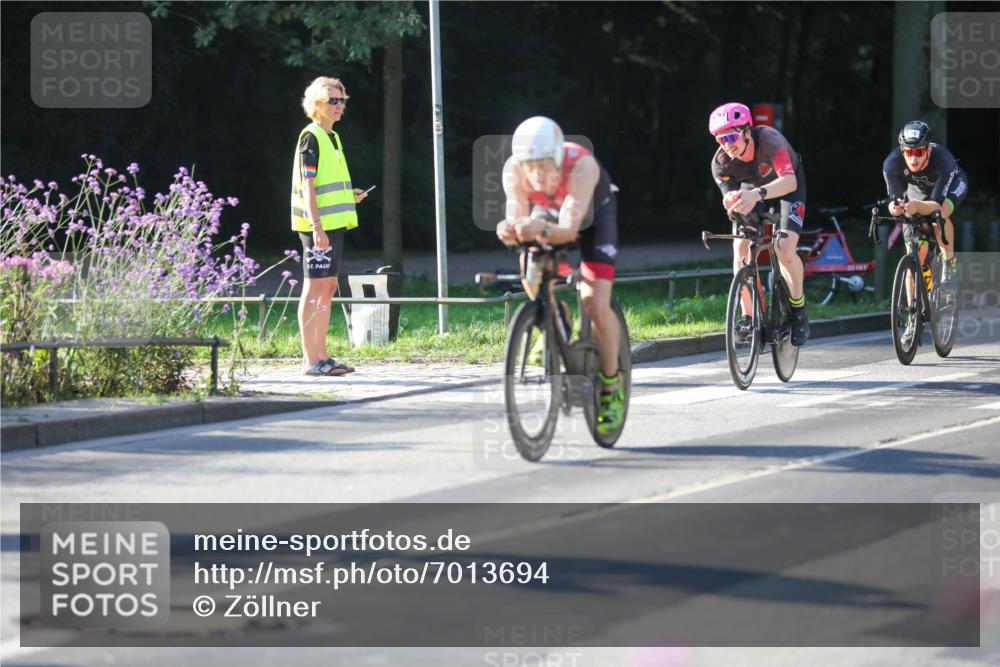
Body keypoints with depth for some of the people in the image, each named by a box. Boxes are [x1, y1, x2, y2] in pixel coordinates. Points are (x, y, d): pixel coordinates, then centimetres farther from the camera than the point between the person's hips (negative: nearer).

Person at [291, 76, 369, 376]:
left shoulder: (332, 138, 18)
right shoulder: (311, 137, -9)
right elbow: (307, 185, -16)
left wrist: (351, 196, 13)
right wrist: (317, 226, -22)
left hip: (334, 224, 9)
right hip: (318, 224, -9)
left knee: (328, 286, 9)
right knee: (314, 287, -7)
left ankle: (321, 356, 13)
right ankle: (310, 360, -7)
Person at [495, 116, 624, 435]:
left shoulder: (582, 165, -42)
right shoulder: (514, 169, -33)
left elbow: (568, 229, -48)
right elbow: (516, 217, -38)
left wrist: (543, 230, -69)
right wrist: (510, 230, -61)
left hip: (593, 216, -4)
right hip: (548, 213, 4)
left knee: (595, 305, -16)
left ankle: (612, 386, 1)